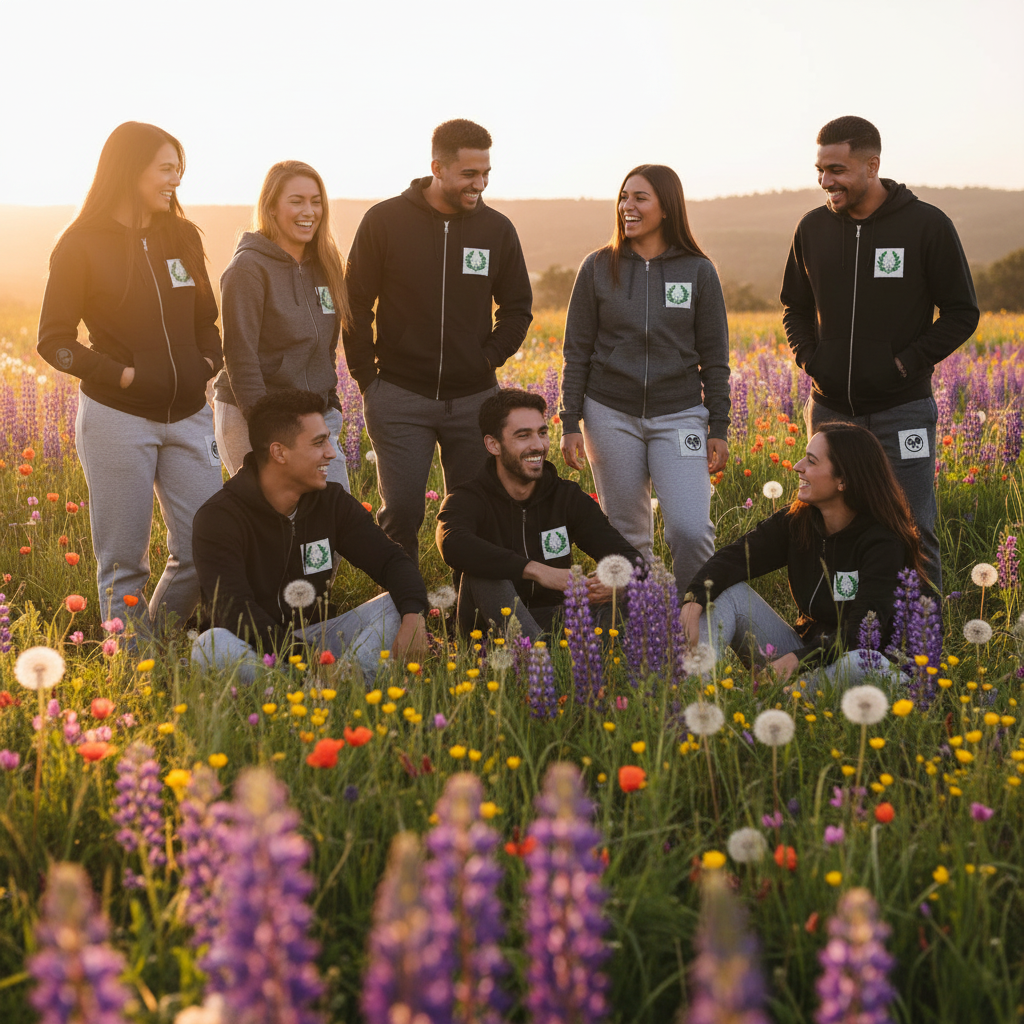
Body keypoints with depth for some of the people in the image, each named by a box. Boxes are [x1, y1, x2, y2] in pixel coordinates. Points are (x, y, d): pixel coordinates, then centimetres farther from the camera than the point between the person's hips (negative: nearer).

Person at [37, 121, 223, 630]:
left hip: (187, 415, 5)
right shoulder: (81, 245, -4)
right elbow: (54, 341, -4)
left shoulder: (182, 235, 10)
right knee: (123, 563, 2)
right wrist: (125, 375, -13)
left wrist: (208, 365, 1)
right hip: (117, 417, -5)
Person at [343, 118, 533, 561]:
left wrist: (490, 358, 3)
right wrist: (367, 376, -3)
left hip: (474, 398, 3)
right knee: (401, 509, -6)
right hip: (400, 396, -2)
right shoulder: (386, 221, -3)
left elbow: (517, 308, 16)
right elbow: (356, 304, 2)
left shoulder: (497, 229, 5)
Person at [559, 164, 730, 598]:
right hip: (611, 415, 1)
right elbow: (576, 352, 5)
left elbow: (714, 357, 5)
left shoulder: (698, 272, 2)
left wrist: (718, 429, 1)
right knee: (627, 534, 6)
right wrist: (570, 423, 0)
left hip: (679, 415, -1)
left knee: (691, 529, -13)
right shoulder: (598, 268, 3)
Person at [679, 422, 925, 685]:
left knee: (863, 662, -41)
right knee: (728, 592, -11)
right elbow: (735, 557, -8)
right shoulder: (795, 521, -1)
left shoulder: (883, 543, -18)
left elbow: (864, 628, -28)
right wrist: (695, 599, -28)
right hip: (803, 648, 6)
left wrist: (799, 659, -40)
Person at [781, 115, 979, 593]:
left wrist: (906, 364, -10)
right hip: (830, 408, 4)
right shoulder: (813, 227, 5)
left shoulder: (927, 225, -6)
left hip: (901, 411, -4)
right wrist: (808, 358, 2)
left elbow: (962, 314, -1)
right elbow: (796, 308, 19)